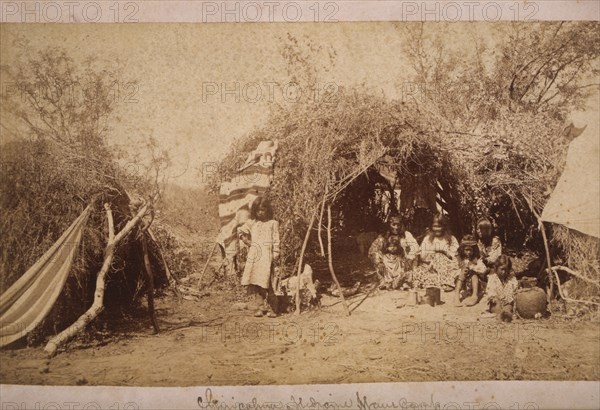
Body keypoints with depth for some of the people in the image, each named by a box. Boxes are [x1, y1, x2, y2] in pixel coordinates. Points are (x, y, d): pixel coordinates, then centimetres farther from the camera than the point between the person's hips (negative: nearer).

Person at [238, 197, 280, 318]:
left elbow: (276, 241, 4)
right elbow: (240, 231, 22)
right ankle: (260, 307, 2)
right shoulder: (251, 222, 15)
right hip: (254, 256, 3)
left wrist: (275, 255, -2)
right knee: (255, 284, -2)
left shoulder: (273, 223, 8)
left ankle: (270, 308, -4)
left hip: (267, 255, -3)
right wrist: (246, 240, 9)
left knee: (266, 283, -9)